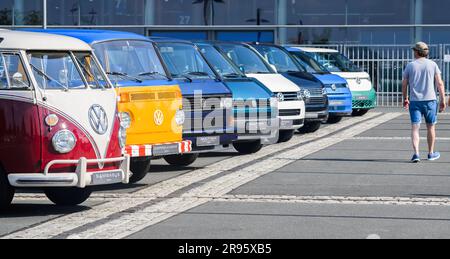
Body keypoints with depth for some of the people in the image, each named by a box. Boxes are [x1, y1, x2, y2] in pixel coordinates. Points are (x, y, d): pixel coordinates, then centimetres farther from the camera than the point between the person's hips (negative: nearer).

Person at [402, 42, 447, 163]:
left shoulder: (410, 66, 2)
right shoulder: (432, 65, 1)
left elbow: (404, 84, 6)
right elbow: (440, 83, -5)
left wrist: (405, 99, 20)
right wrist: (443, 100, -1)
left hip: (414, 100, 0)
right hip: (430, 100, 0)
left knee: (415, 128, -2)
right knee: (431, 127, 15)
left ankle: (416, 153, -18)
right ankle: (431, 153, 25)